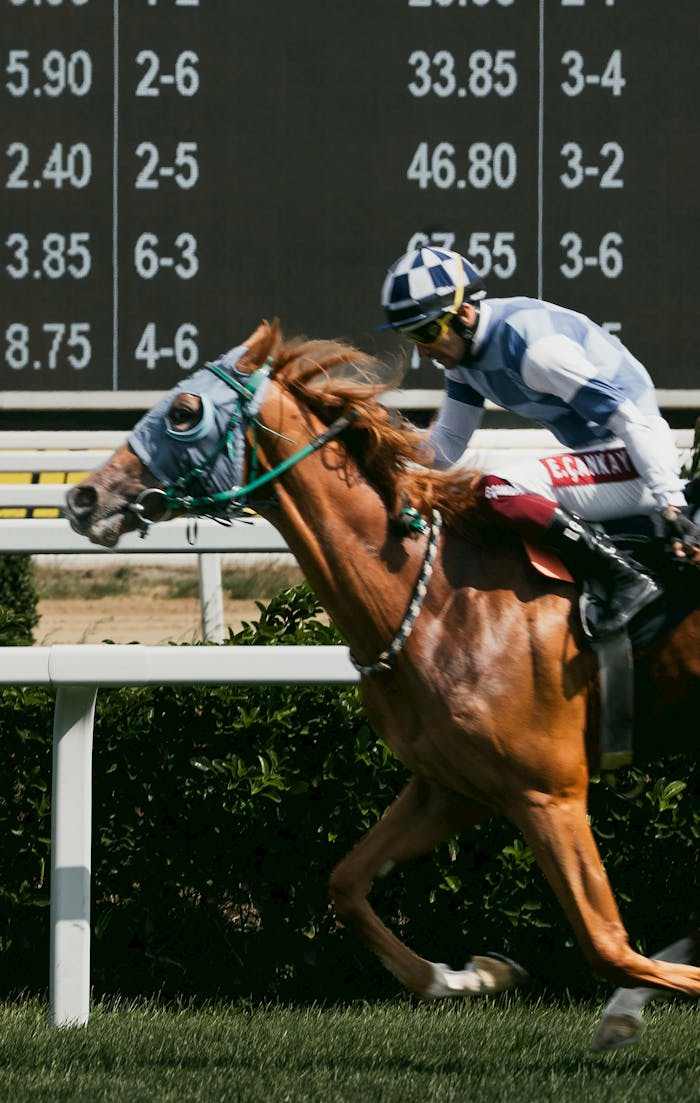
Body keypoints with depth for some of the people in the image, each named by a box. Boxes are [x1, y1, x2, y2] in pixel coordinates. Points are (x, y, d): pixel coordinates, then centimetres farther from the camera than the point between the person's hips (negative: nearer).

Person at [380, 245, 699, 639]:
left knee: (497, 490, -27)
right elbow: (448, 440, 16)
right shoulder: (462, 346, 5)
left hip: (635, 463, -10)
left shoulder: (531, 344, -24)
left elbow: (633, 420, -25)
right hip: (597, 458, 10)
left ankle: (629, 580, -24)